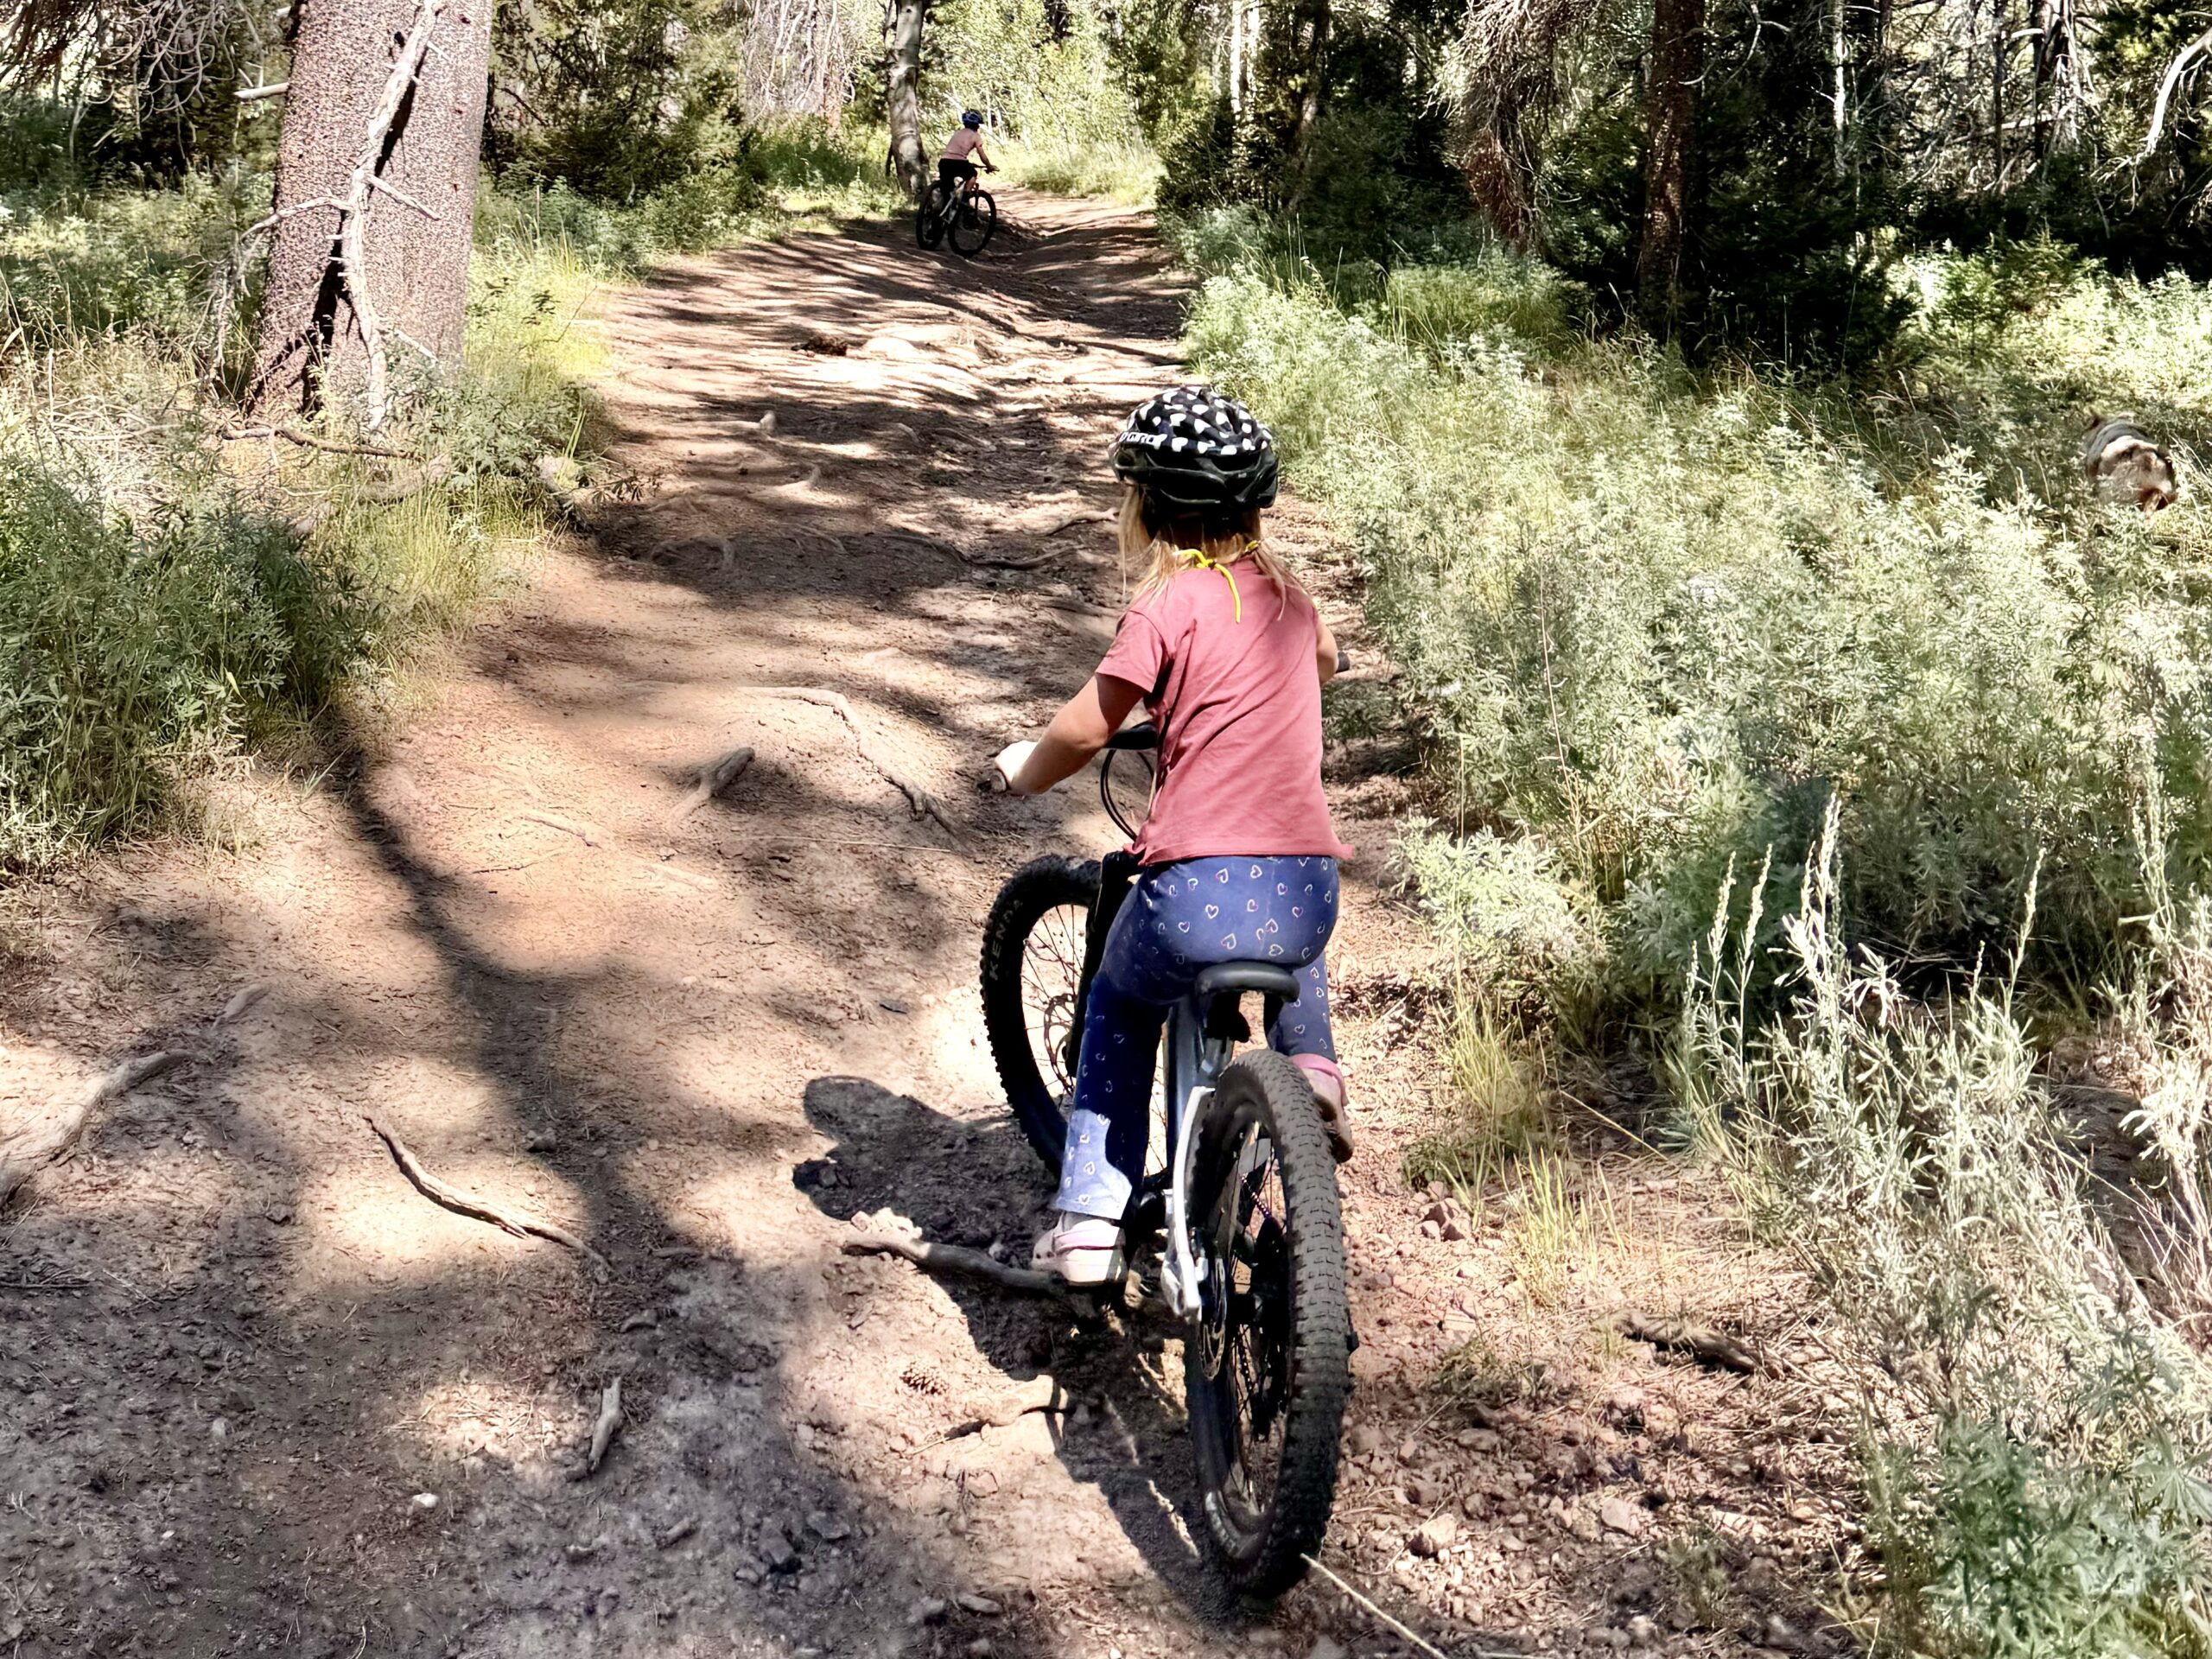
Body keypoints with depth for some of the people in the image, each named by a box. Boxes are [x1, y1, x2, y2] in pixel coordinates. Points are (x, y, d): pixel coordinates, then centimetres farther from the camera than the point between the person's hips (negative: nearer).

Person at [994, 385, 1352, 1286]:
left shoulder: (1170, 603, -5)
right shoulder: (1284, 588, 13)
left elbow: (1083, 730, -4)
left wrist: (1025, 768, 16)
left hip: (1197, 898, -5)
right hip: (1307, 896, 5)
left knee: (1119, 1007, 25)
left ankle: (1089, 1218, 20)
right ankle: (1312, 1065, 20)